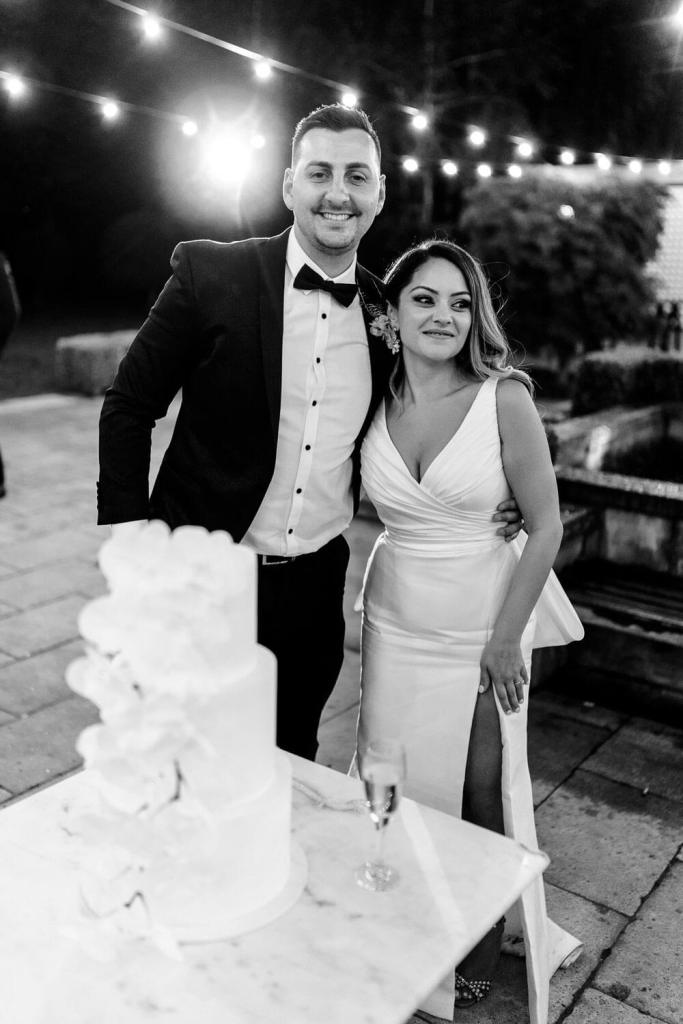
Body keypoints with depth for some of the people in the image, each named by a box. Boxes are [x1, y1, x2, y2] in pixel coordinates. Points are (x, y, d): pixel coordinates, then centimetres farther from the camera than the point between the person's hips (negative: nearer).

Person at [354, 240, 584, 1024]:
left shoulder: (504, 400, -14)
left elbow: (546, 526, -10)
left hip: (482, 629, -3)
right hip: (396, 625, 4)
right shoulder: (374, 401, -2)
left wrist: (506, 640, -10)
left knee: (481, 794, 9)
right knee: (394, 788, 13)